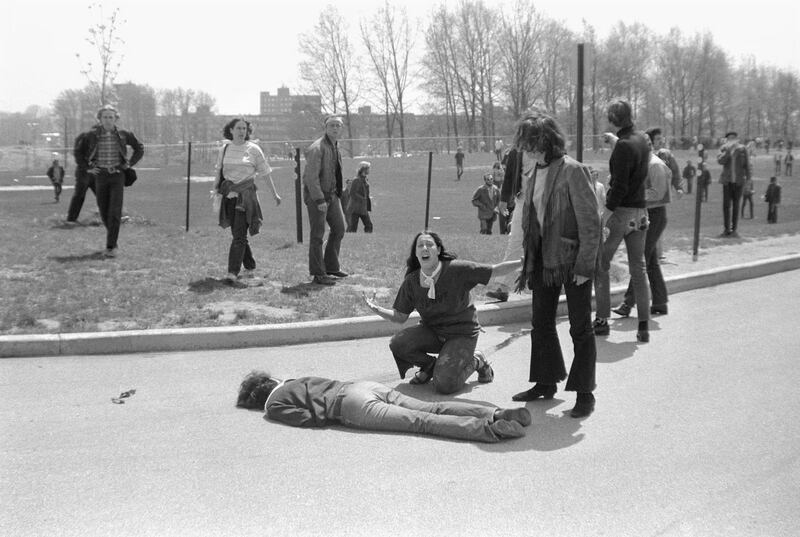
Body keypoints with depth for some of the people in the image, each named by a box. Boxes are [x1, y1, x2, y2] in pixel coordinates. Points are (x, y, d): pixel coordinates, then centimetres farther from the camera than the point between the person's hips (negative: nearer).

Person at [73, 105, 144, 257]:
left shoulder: (123, 135, -1)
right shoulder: (91, 135, -1)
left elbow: (139, 149, 13)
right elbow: (78, 152, 12)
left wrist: (129, 164, 5)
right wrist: (87, 168, 4)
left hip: (117, 177, -1)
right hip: (100, 176, 1)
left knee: (115, 212, -12)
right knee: (104, 212, 7)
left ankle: (111, 246, -10)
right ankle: (112, 234, 35)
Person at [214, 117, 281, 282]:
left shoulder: (253, 149, -1)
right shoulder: (225, 149, 8)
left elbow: (265, 173, 3)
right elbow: (219, 171, 18)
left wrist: (274, 193, 5)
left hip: (246, 193, -4)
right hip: (229, 193, 4)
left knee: (239, 234, -11)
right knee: (237, 233, 9)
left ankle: (233, 272, -14)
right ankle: (250, 267, 25)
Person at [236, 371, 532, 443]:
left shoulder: (274, 404, 12)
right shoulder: (297, 380, 35)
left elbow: (309, 418, -3)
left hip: (352, 404, -7)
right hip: (368, 384, 7)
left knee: (422, 422, -20)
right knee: (433, 409, -6)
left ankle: (490, 430, -36)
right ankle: (498, 414, -22)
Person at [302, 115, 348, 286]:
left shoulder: (336, 147, 11)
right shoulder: (317, 148, -18)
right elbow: (311, 177, -22)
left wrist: (337, 193, 16)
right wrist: (319, 200, -25)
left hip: (332, 194, 9)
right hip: (316, 195, -9)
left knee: (339, 228, 13)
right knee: (317, 235, -3)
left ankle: (331, 266, 26)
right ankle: (318, 274, 3)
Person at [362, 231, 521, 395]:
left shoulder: (456, 269, -18)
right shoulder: (411, 282, -6)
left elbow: (495, 270, -13)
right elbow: (400, 317, 0)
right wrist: (377, 309, -17)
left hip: (461, 334, -4)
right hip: (431, 332, 4)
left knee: (444, 385, -21)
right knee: (397, 344, -22)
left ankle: (476, 361, 11)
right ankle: (430, 365, 9)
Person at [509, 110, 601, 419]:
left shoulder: (572, 171, -16)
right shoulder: (537, 171, 7)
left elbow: (591, 223, -17)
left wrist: (585, 266, -18)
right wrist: (528, 260, 13)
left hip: (572, 261, -8)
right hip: (544, 259, 8)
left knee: (580, 328, 3)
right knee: (541, 324, 15)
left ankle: (585, 393, 13)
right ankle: (546, 382, 30)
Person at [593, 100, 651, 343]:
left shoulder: (623, 146, -16)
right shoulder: (643, 140, 7)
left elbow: (620, 186, -20)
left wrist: (607, 211, -17)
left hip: (620, 211, -7)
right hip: (640, 211, 7)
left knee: (600, 266, 6)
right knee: (638, 269, 10)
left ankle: (602, 320, 8)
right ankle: (644, 326, 10)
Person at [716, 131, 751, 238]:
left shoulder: (742, 149, 1)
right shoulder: (724, 149, 3)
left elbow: (746, 165, 5)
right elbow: (720, 161, -12)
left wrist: (748, 178, 3)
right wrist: (728, 150, -24)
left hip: (738, 180, -1)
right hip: (727, 180, 1)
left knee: (735, 205, 0)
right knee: (726, 204, -2)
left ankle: (734, 229, 5)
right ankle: (726, 229, 5)